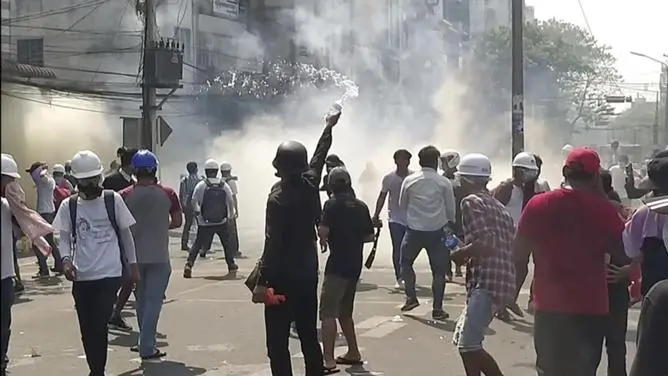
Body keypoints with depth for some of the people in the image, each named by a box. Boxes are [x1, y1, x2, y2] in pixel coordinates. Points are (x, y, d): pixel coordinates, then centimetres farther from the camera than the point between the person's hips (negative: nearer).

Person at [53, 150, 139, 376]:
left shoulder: (113, 200, -1)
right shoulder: (69, 205, 2)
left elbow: (125, 233, 6)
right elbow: (64, 238, 2)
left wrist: (132, 265, 7)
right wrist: (66, 259, -18)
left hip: (109, 274, -2)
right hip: (81, 277, 3)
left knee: (99, 326, -12)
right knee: (87, 330, 8)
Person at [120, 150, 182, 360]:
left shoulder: (125, 196, -5)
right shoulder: (167, 193, -6)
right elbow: (177, 222, 0)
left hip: (135, 256, 2)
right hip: (159, 256, -2)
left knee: (142, 300, 17)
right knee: (153, 301, 1)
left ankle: (146, 342, 25)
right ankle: (147, 347, -3)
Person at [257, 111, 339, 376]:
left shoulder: (278, 196, -17)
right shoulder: (310, 183, 0)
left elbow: (273, 243, -20)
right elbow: (320, 155, 20)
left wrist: (262, 280, -17)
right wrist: (329, 127, 36)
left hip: (282, 278, -7)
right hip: (308, 275, 7)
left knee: (278, 343, -3)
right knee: (309, 337, 15)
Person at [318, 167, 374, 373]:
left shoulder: (332, 203, -9)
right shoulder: (361, 205, 10)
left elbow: (322, 231, -19)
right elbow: (370, 236, 13)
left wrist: (324, 239, 1)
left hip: (338, 264, -7)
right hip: (355, 264, 7)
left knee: (328, 313, -8)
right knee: (345, 311, 20)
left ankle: (328, 360, -15)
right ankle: (353, 353, 26)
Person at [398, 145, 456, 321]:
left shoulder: (409, 180, -1)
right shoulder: (444, 182, -4)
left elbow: (402, 205, 9)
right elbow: (451, 208, 3)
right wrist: (450, 223, 22)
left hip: (414, 229, 1)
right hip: (437, 231, -1)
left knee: (406, 262, 22)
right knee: (439, 270, 8)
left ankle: (411, 297, 14)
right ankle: (437, 308, 5)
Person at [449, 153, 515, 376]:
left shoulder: (471, 202, -6)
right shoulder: (497, 206, 21)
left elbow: (485, 244, -19)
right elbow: (513, 244, 21)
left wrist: (459, 254, -2)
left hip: (486, 284, -10)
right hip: (503, 281, 10)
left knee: (469, 346, -12)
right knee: (463, 340, 17)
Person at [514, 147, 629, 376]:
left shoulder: (538, 204, -4)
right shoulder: (604, 209, -9)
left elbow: (518, 256, 2)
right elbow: (624, 258, 1)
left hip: (549, 306, 2)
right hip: (590, 308, -2)